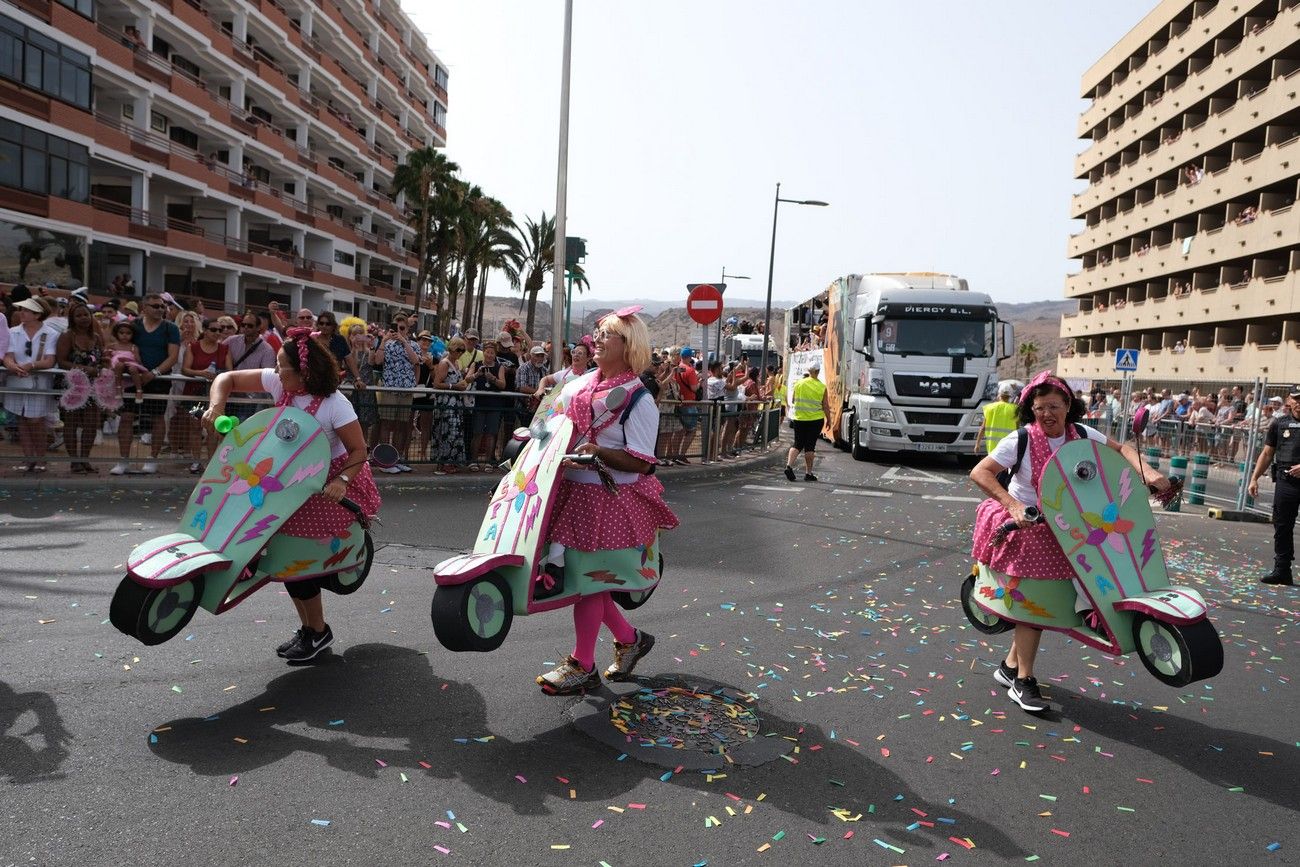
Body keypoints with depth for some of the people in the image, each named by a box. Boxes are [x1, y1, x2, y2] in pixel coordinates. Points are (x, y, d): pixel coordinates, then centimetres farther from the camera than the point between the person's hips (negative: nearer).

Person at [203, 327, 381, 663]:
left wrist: (341, 481, -35)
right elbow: (227, 378, 2)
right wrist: (216, 406, -17)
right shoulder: (278, 383, -7)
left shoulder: (334, 404, -22)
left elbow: (359, 451, -19)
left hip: (330, 483, -7)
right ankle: (310, 627, 23)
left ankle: (317, 631, 7)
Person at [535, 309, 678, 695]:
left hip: (610, 499, -7)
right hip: (572, 490, 8)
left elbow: (641, 462, -16)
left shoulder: (637, 398, -11)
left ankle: (582, 666, 15)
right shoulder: (580, 385, 10)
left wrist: (598, 452, -26)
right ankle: (629, 638, 32)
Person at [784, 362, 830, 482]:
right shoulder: (822, 387, -7)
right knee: (810, 446, 4)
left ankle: (789, 465, -8)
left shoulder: (798, 384, -2)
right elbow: (826, 406, -4)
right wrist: (828, 419, 7)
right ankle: (808, 473, 8)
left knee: (798, 444, 12)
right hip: (815, 420, -2)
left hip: (799, 418, 2)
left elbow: (793, 401, 6)